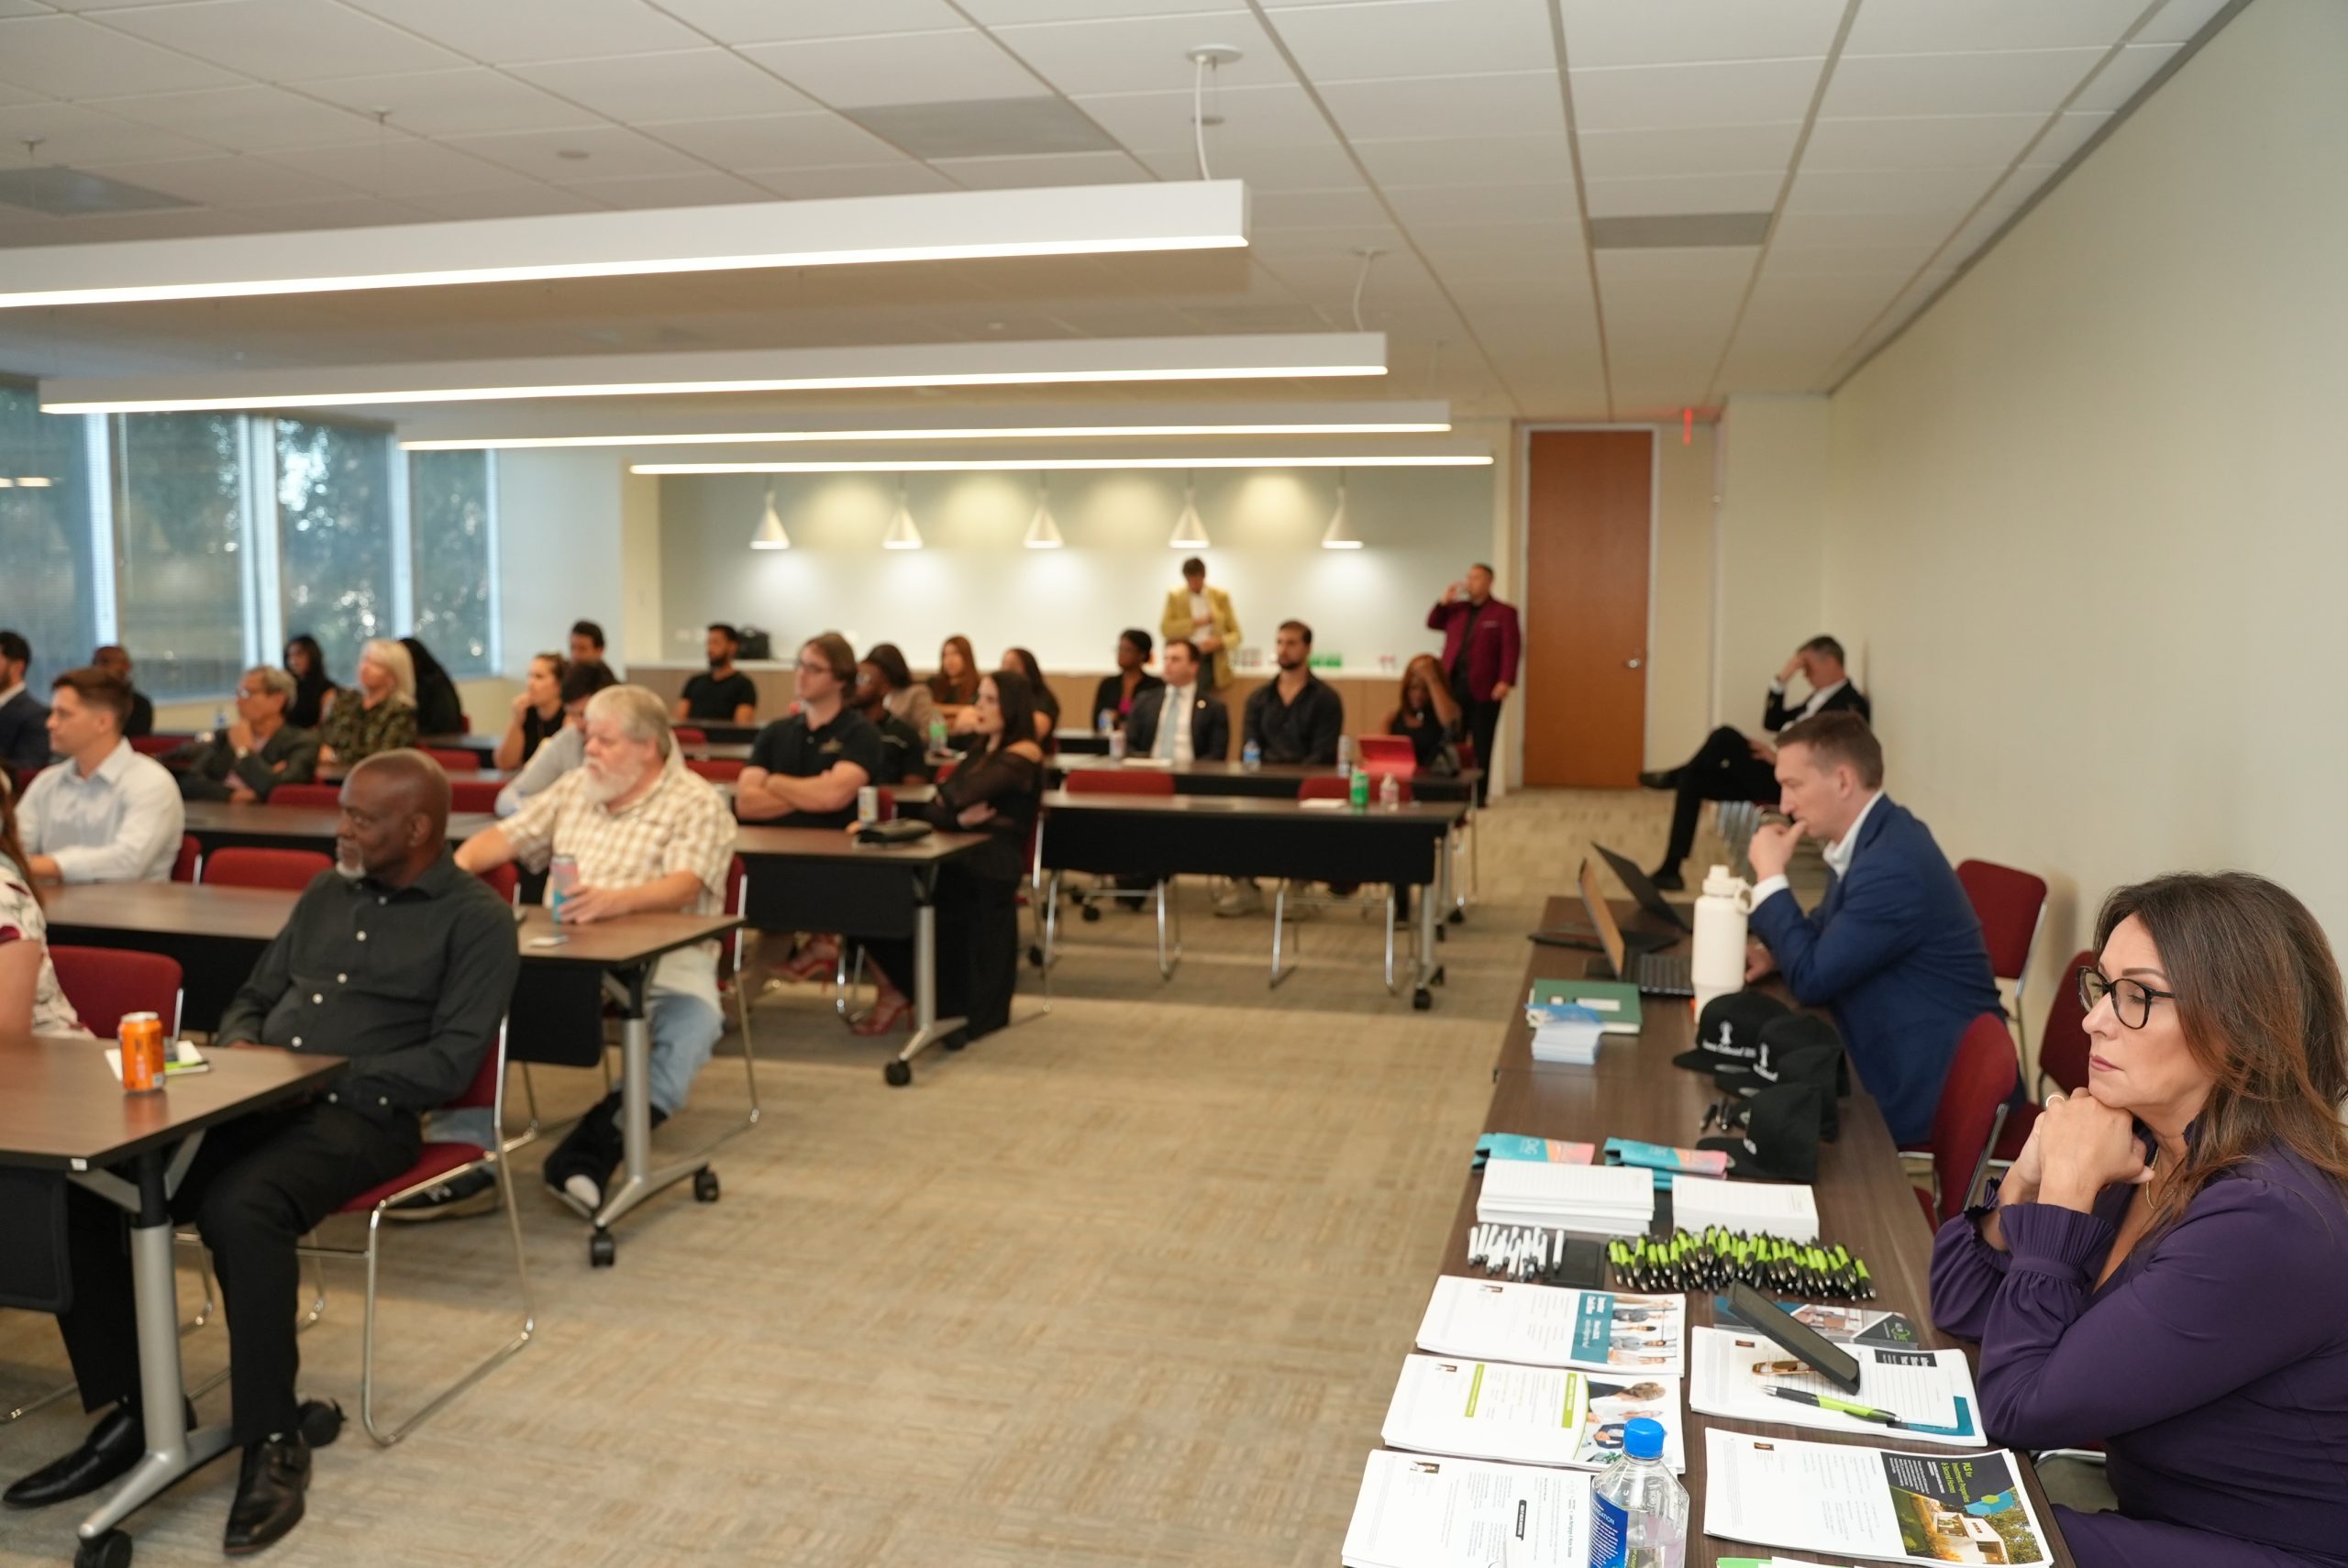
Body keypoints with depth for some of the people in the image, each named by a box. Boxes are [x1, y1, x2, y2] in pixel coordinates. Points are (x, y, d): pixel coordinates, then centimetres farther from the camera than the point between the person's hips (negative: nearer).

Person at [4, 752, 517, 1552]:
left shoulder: (476, 919, -3)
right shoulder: (324, 894, 18)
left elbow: (450, 1062, -11)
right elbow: (252, 997, 24)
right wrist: (237, 1048, 1)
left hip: (360, 1116, -7)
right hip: (254, 1100, 7)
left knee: (240, 1210, -36)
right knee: (83, 1185, -14)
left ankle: (274, 1443, -22)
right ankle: (126, 1411, -2)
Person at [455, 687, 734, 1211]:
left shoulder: (697, 804, -3)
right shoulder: (574, 786, 18)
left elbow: (684, 887, -19)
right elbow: (506, 835, 18)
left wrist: (615, 900, -38)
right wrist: (462, 863, -6)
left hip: (661, 953, -5)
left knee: (693, 1019, -35)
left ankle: (596, 1150, -39)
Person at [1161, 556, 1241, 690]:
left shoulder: (1221, 596, 6)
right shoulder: (1175, 596, 6)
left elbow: (1236, 634, 7)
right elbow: (1165, 628, -5)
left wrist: (1220, 642, -13)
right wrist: (1196, 623, -12)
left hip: (1214, 663, 0)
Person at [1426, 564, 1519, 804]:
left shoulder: (1504, 612, 0)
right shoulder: (1455, 608, 16)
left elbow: (1511, 648, -7)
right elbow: (1432, 623, 18)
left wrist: (1505, 681, -18)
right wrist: (1444, 602, 3)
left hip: (1484, 688, -4)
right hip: (1454, 685, 4)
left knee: (1482, 745, 2)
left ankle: (1480, 795, 8)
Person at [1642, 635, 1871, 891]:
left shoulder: (1851, 704, -11)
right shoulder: (1820, 697, 19)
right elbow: (1772, 723, 18)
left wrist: (1781, 759, -17)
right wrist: (1782, 679, 7)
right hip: (1780, 775, 10)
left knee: (1725, 737, -23)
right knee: (1692, 780, -1)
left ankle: (1674, 776, 4)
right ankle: (1670, 869, -5)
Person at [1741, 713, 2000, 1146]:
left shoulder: (1893, 865, -27)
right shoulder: (1876, 836, 4)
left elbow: (1811, 979, -23)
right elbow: (1826, 929, 20)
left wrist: (1770, 875, -15)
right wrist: (1774, 952, -1)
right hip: (1901, 1062, 9)